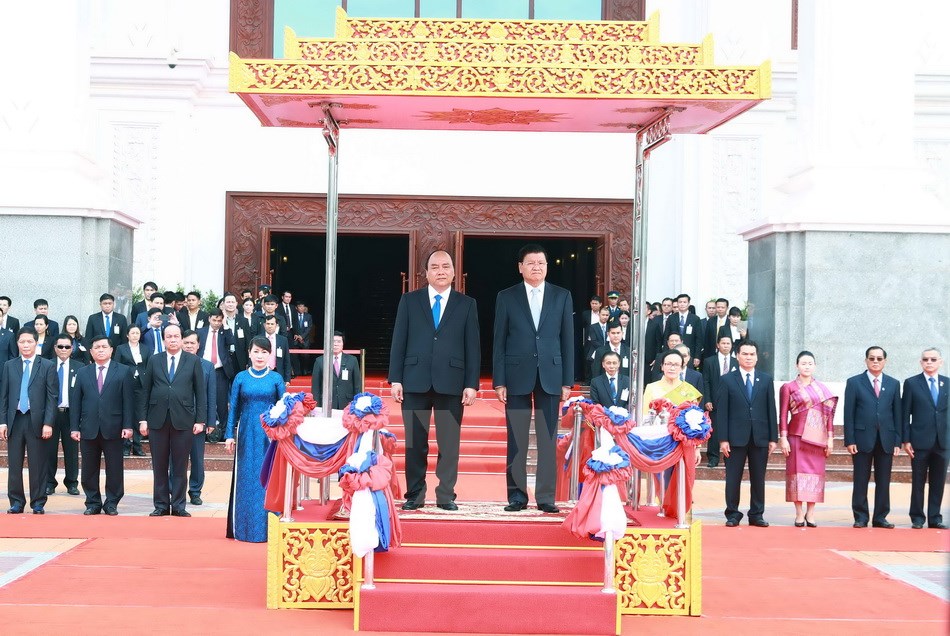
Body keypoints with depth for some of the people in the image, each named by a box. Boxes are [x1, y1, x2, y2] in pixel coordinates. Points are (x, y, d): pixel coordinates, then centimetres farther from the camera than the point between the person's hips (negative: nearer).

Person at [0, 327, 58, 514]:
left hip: (37, 421, -2)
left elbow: (52, 398, -2)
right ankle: (16, 502, 15)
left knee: (38, 465, 1)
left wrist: (48, 423, -9)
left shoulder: (47, 366, 2)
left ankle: (38, 503, 10)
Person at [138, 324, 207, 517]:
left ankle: (178, 506, 10)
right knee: (159, 466, 6)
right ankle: (161, 505, 14)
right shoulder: (154, 361, 8)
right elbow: (145, 391, 7)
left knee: (180, 465, 3)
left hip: (183, 420, -1)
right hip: (158, 420, 1)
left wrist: (200, 420, -3)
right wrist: (143, 419, 1)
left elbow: (200, 392, 2)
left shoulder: (193, 361, 4)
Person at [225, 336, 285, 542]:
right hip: (247, 435, 1)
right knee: (245, 480, 2)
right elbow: (234, 408, 7)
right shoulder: (241, 378, 6)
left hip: (270, 434, -1)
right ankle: (243, 528, 9)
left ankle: (266, 528, 6)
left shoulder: (276, 378, 4)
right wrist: (229, 435, 1)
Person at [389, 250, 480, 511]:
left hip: (451, 383, 0)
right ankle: (414, 495, 13)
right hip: (415, 381, 0)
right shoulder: (409, 301, 9)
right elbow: (398, 341, 6)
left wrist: (471, 384, -2)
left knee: (449, 442, 2)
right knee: (415, 442, 4)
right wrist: (396, 379, -1)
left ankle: (446, 496, 11)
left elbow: (473, 347, 5)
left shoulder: (467, 304, 9)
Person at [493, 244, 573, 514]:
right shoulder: (506, 297, 5)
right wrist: (498, 381, -3)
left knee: (548, 440, 1)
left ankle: (546, 497, 7)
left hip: (550, 376, 1)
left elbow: (567, 339, 7)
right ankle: (517, 495, 10)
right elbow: (499, 341, 4)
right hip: (517, 376, -1)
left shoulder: (562, 296, 8)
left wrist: (567, 381, 2)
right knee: (516, 440, 2)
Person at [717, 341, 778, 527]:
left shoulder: (766, 379, 9)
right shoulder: (727, 380, 3)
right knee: (733, 478, 2)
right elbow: (722, 411, -1)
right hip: (736, 437, -2)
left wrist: (773, 438, 2)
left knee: (758, 478, 6)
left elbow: (771, 409, 7)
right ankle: (732, 515, 11)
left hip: (760, 437, 2)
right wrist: (723, 439, -7)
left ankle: (756, 515, 15)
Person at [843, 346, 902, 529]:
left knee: (883, 481, 5)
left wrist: (897, 441, 3)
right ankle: (861, 518, 8)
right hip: (862, 439, -2)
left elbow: (897, 414, 9)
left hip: (886, 440, 2)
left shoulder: (893, 384, 10)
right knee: (860, 481, 1)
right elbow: (849, 413, 0)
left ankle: (880, 517, 12)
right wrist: (849, 440, -7)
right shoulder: (854, 382, 3)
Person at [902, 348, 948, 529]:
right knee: (918, 482, 3)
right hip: (920, 441, -2)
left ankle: (935, 518, 14)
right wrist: (906, 440, -5)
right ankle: (917, 518, 12)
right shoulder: (911, 383, 2)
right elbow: (905, 414, 0)